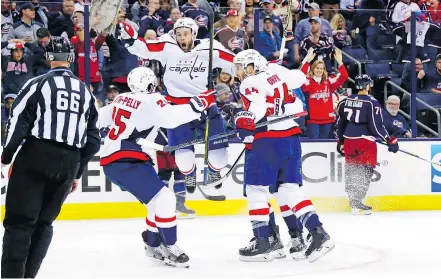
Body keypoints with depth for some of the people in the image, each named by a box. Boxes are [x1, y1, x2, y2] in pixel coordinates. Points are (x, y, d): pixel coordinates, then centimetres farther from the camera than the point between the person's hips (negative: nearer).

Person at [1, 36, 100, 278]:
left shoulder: (38, 84, -1)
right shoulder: (86, 92, 16)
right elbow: (92, 139, 16)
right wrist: (77, 172, 23)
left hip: (36, 156, -5)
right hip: (69, 163, 5)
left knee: (19, 220, -3)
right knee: (43, 223, 14)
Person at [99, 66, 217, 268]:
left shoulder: (122, 99, 15)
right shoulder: (150, 101, -11)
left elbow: (98, 118, 24)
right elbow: (171, 118, -27)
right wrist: (199, 104, -25)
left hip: (112, 160, 10)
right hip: (125, 163, -10)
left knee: (159, 200, 17)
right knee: (164, 198, -13)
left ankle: (153, 244, 29)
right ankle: (168, 248, -9)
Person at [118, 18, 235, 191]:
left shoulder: (209, 49, -10)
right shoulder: (167, 47, -10)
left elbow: (235, 63, -7)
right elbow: (142, 48, -12)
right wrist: (128, 36, -28)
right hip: (177, 104, 0)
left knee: (217, 143, 0)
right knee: (181, 145, -3)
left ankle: (215, 171, 31)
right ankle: (189, 174, 27)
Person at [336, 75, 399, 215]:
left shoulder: (346, 101, 7)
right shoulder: (372, 103, -10)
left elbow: (340, 123, 14)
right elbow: (376, 126, -14)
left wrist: (340, 141, 25)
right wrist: (390, 140, -7)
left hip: (349, 140, 6)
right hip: (365, 141, -6)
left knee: (351, 170, 14)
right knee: (366, 171, 0)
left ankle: (353, 201, 19)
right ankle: (357, 203, -7)